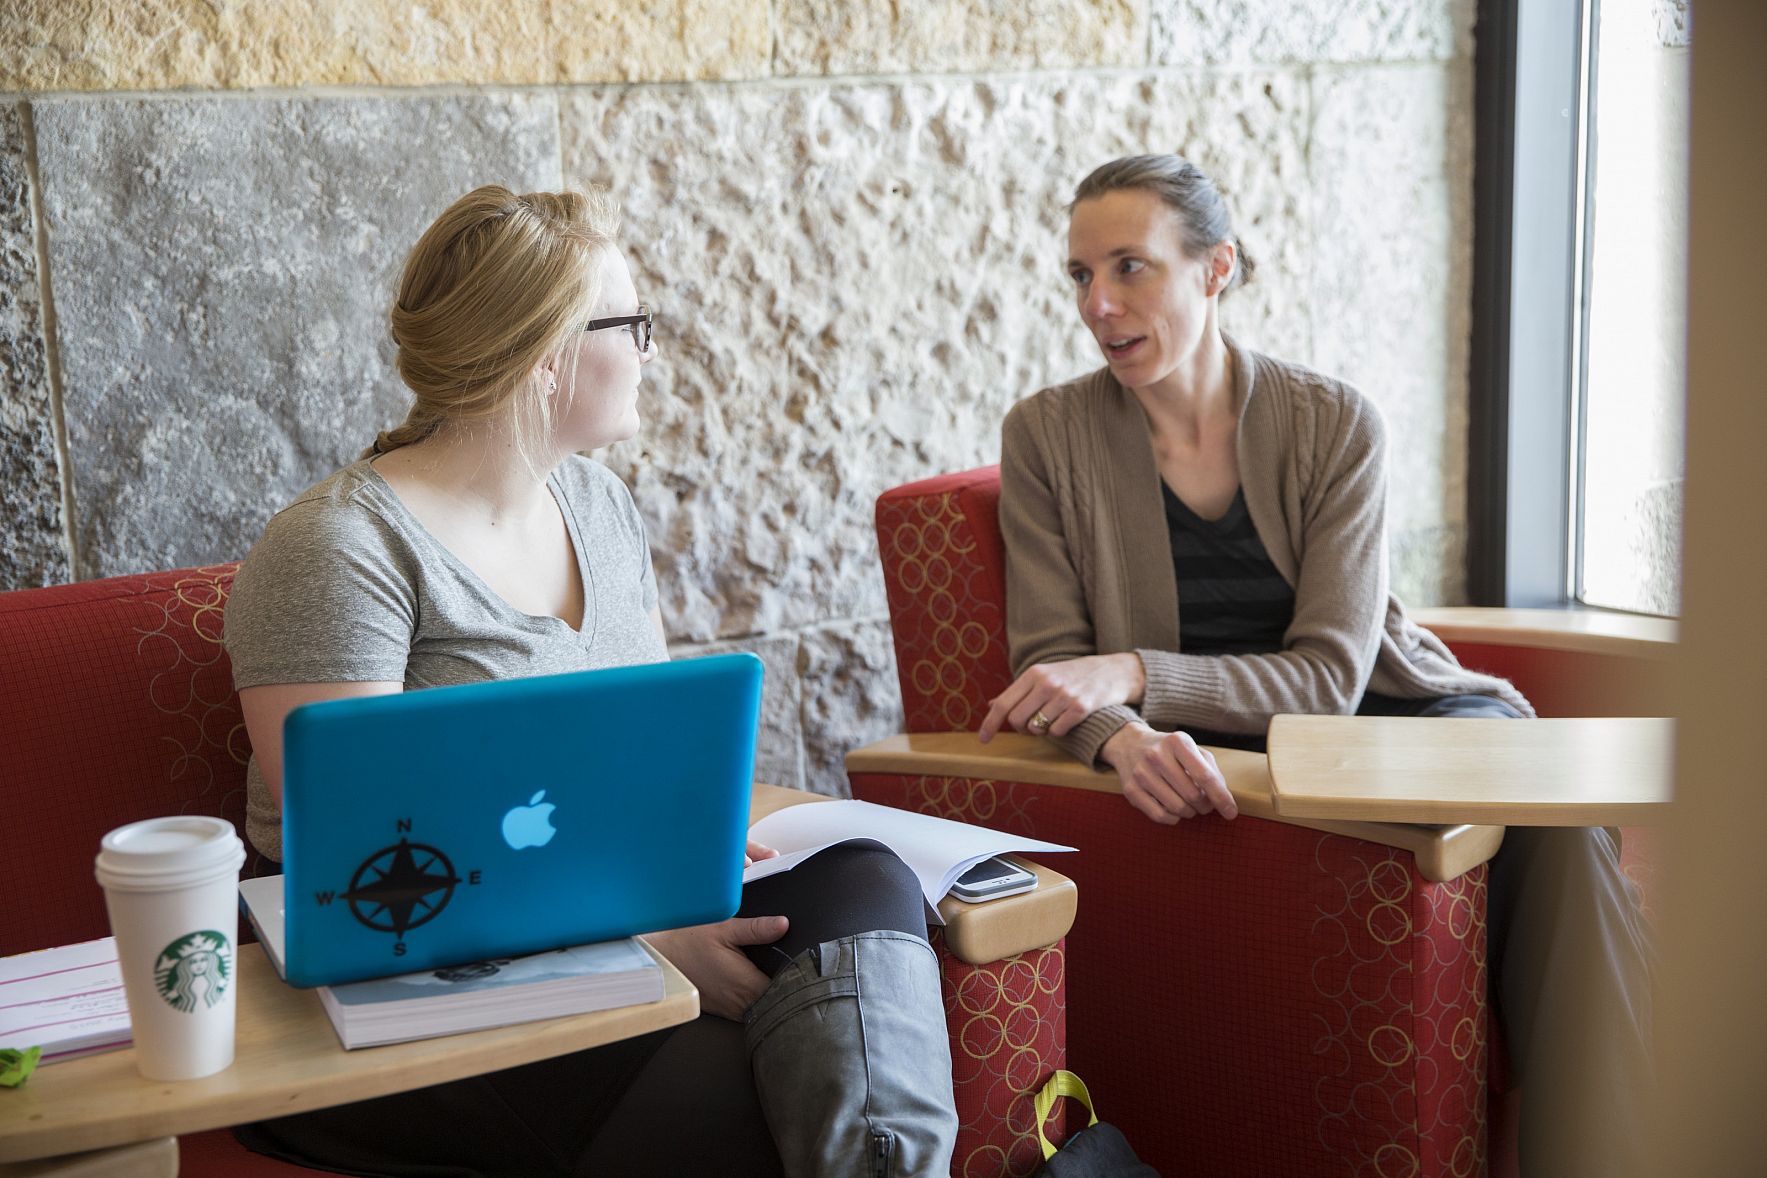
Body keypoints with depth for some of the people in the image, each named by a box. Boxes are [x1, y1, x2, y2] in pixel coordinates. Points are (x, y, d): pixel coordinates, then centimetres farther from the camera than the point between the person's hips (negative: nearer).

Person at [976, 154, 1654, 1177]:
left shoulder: (1335, 425, -2)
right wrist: (1122, 735, -28)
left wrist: (1138, 676, -25)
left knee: (1553, 814, -32)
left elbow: (1330, 678, -9)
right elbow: (1053, 665, -3)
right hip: (1210, 759, -1)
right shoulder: (1048, 437, 0)